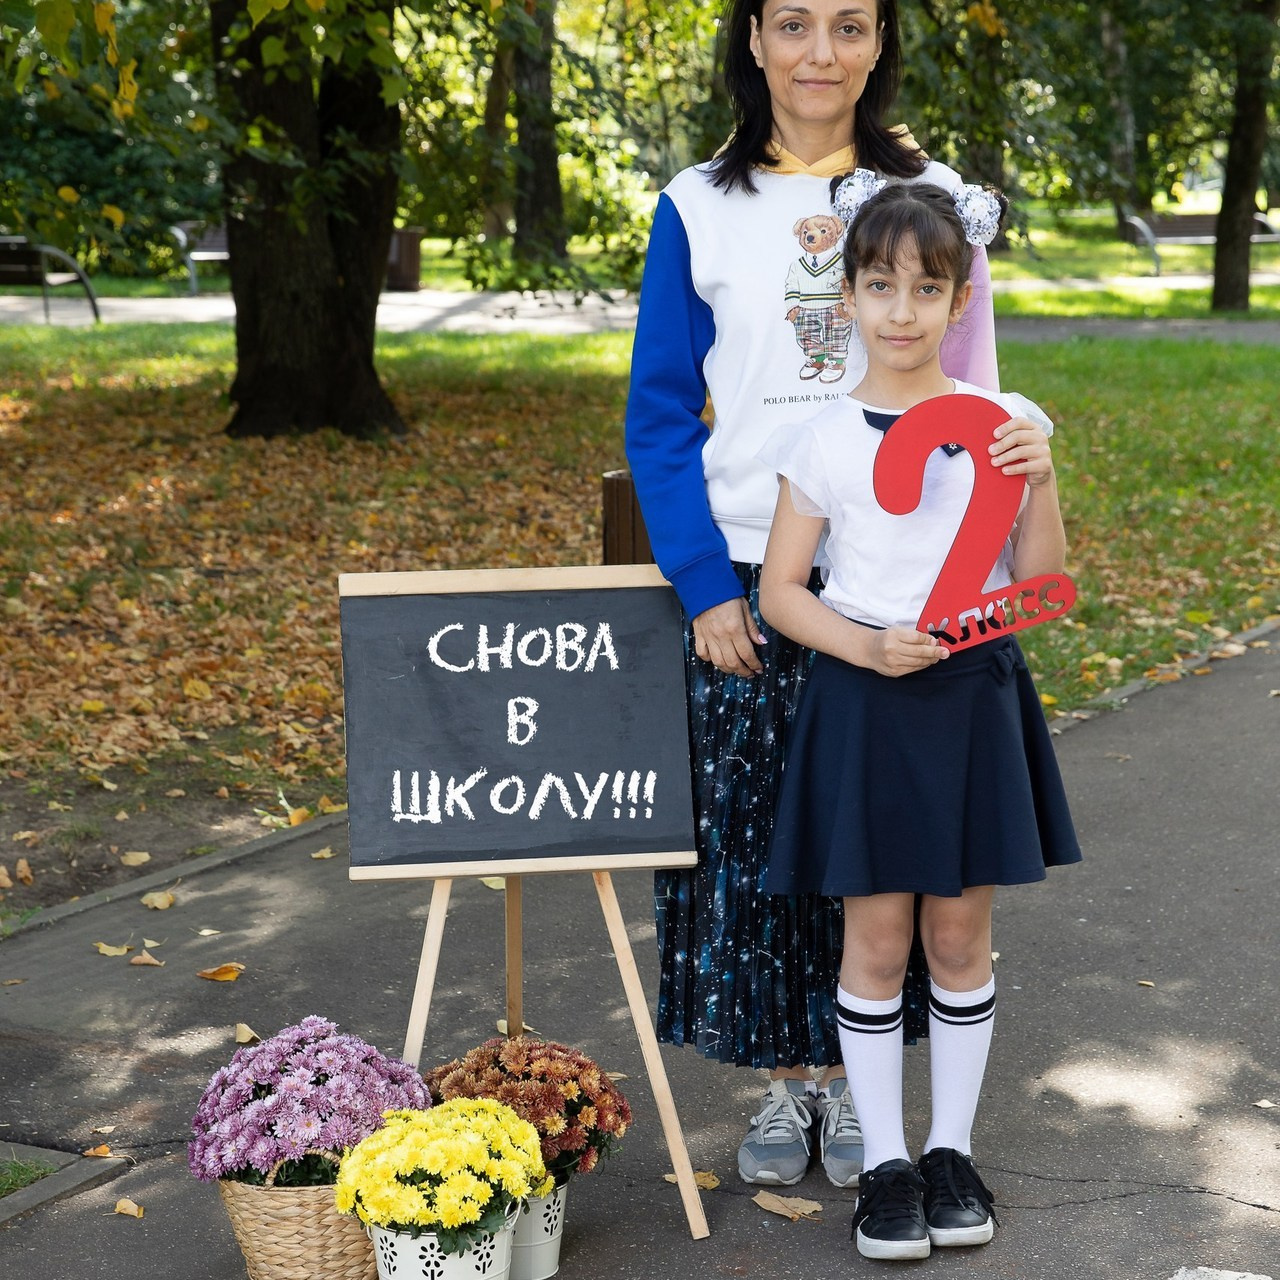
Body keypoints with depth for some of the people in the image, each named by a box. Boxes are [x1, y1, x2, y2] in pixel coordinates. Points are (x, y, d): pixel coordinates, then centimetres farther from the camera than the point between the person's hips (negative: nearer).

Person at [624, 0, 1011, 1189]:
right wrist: (705, 585, -7)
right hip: (745, 578, 0)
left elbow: (971, 397, 7)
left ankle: (848, 1079, 23)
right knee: (748, 835, 4)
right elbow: (659, 413, 1)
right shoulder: (698, 207, 1)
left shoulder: (933, 196, 3)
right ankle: (783, 1080, 21)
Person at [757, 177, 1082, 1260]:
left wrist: (1039, 484, -14)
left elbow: (1040, 583, 2)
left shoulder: (1003, 425, 0)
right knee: (877, 940, 4)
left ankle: (954, 1149, 26)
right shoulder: (825, 440, -3)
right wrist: (866, 646, -15)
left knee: (961, 935, 10)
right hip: (865, 701, -1)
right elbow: (781, 589, 0)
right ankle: (885, 1161, 18)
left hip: (974, 697, 1)